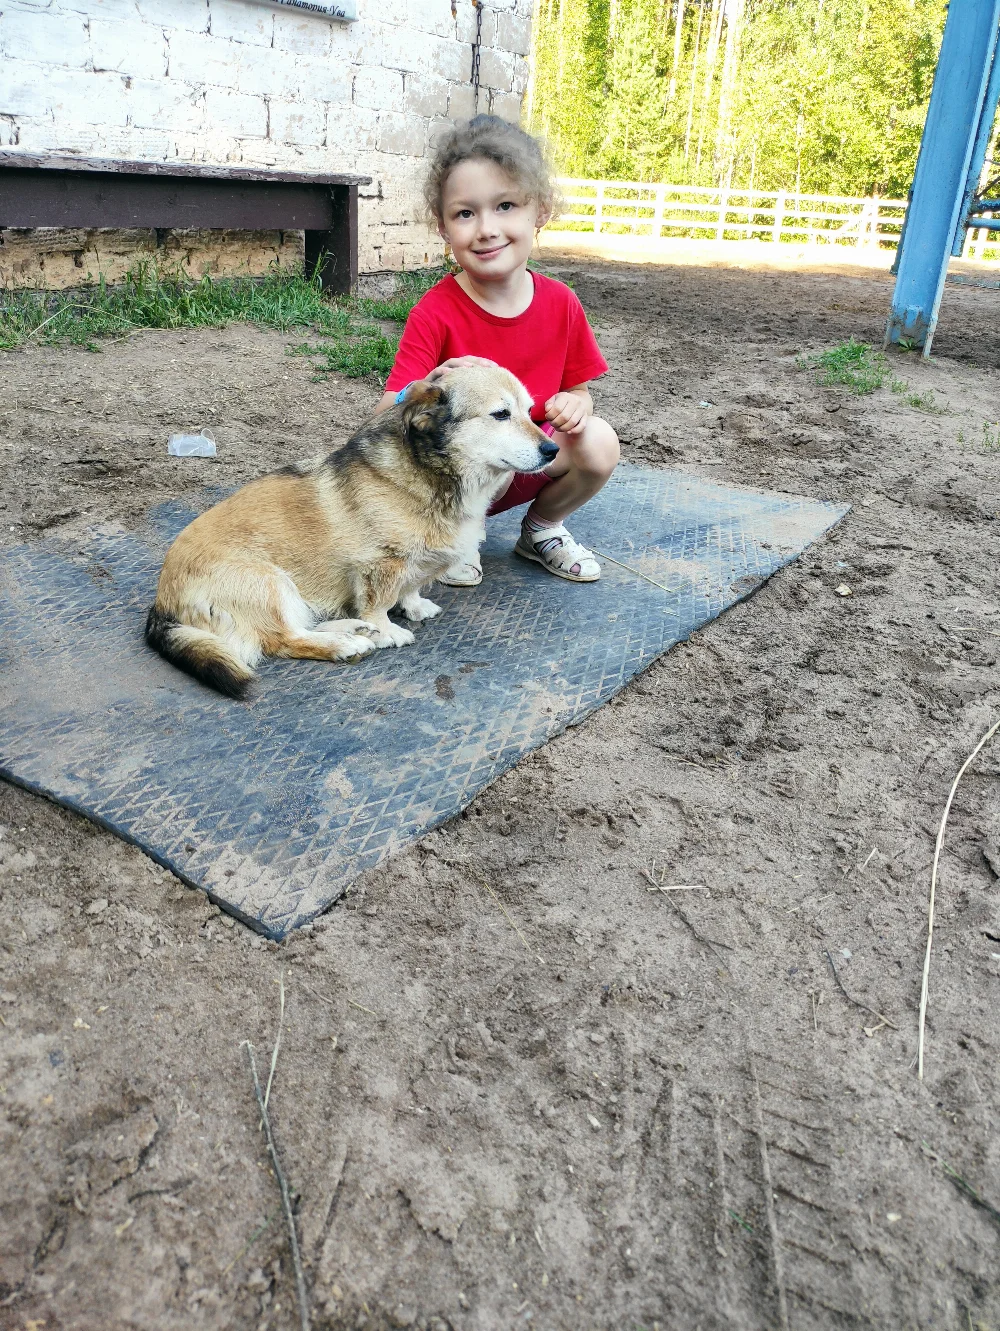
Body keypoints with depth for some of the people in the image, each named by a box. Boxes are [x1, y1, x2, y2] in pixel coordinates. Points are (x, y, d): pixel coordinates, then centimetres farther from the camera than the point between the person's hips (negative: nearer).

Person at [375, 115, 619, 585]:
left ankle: (543, 528, 8)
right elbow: (388, 414, -23)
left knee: (599, 442, -22)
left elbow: (579, 391, 6)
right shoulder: (433, 313, -17)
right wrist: (433, 389, -45)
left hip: (532, 462, 4)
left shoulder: (561, 304, -5)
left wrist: (573, 406, -20)